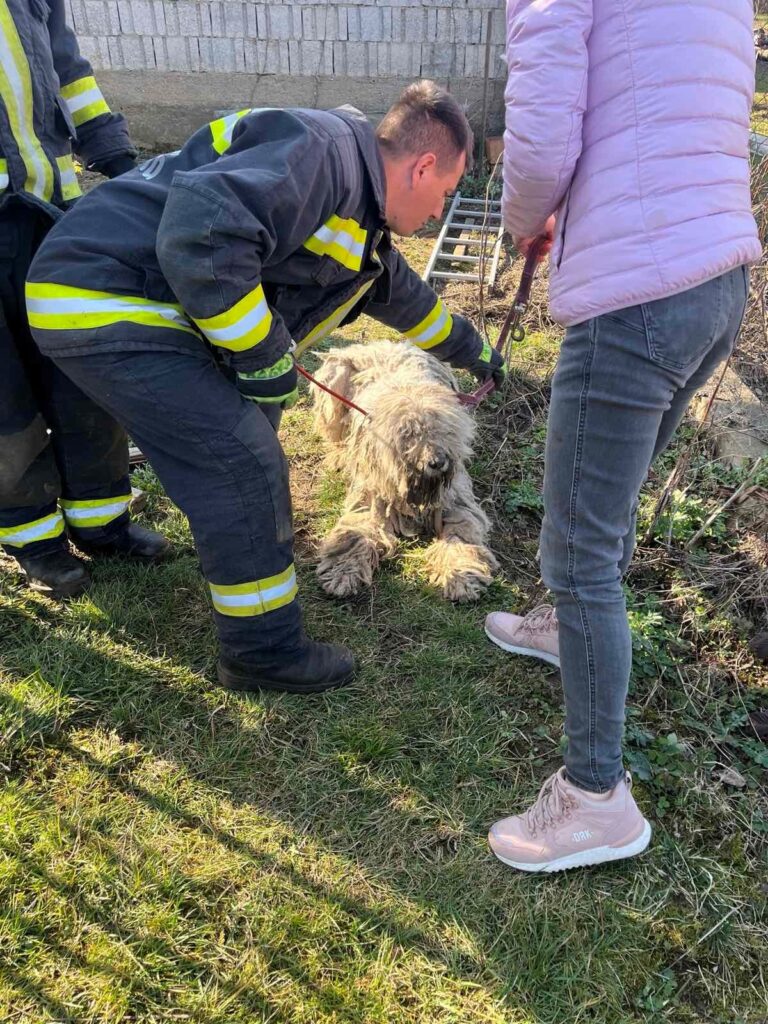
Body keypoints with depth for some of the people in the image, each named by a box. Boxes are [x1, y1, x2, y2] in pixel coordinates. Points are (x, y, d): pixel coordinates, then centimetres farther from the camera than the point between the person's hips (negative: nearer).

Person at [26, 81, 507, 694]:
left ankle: (247, 544, 45)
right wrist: (265, 354, -19)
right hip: (101, 302, -10)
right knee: (245, 465, -10)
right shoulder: (326, 151, -17)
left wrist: (472, 351, 47)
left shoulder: (360, 225, 15)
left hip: (146, 300, 10)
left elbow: (404, 296, 33)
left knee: (253, 405, 24)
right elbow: (201, 230, -31)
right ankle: (263, 651, 6)